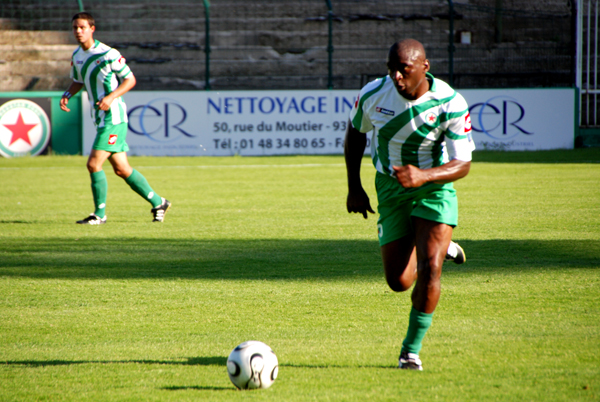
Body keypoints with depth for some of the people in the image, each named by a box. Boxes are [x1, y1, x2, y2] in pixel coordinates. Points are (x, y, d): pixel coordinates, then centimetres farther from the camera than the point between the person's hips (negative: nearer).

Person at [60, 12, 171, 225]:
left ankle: (100, 214, -2)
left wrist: (111, 97, -22)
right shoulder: (77, 55, 9)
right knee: (122, 169, 11)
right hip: (101, 119, 8)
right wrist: (67, 95, 3)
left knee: (94, 164, -13)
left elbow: (130, 80, -8)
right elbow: (77, 81, 24)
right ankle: (158, 203, 23)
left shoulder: (108, 54, -14)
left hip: (113, 117, -8)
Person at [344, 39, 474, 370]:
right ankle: (442, 247, 34)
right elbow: (355, 130, 6)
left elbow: (463, 164, -20)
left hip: (434, 185, -3)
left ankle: (411, 350, -1)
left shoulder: (451, 104, -22)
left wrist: (423, 176, -38)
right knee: (399, 281, -1)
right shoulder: (373, 94, -15)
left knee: (429, 269, -20)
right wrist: (354, 187, 6)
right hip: (391, 190, 3)